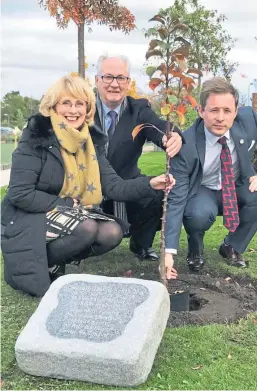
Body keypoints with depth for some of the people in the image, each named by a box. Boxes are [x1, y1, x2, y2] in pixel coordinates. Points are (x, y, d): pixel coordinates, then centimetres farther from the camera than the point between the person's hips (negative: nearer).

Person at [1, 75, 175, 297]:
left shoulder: (92, 141, 2)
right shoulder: (36, 137, -15)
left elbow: (113, 186, -6)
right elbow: (20, 194, -20)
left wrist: (150, 184, -22)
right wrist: (67, 204, -17)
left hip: (71, 216, 6)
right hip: (29, 220, -6)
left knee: (113, 232, -15)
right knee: (87, 228, -28)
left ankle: (54, 264, 5)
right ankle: (37, 266, -4)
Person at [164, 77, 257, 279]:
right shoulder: (186, 145, -31)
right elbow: (176, 198, -31)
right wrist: (169, 251, -38)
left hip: (239, 186, 4)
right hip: (202, 191, -3)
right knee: (199, 215, -36)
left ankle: (233, 247, 1)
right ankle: (195, 251, 2)